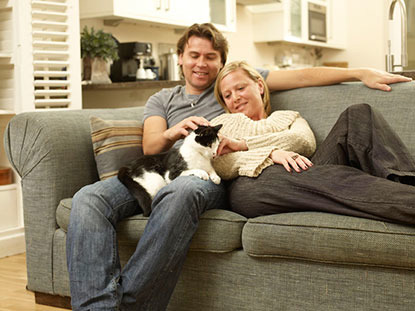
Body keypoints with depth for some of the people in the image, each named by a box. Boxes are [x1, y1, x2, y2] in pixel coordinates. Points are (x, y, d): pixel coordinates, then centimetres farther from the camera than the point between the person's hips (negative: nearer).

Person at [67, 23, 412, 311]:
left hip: (211, 177, -3)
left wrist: (362, 73, 10)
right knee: (89, 198, -28)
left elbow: (300, 76, 17)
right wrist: (173, 133, -13)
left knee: (181, 191, -42)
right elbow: (150, 145, 12)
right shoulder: (161, 99, 30)